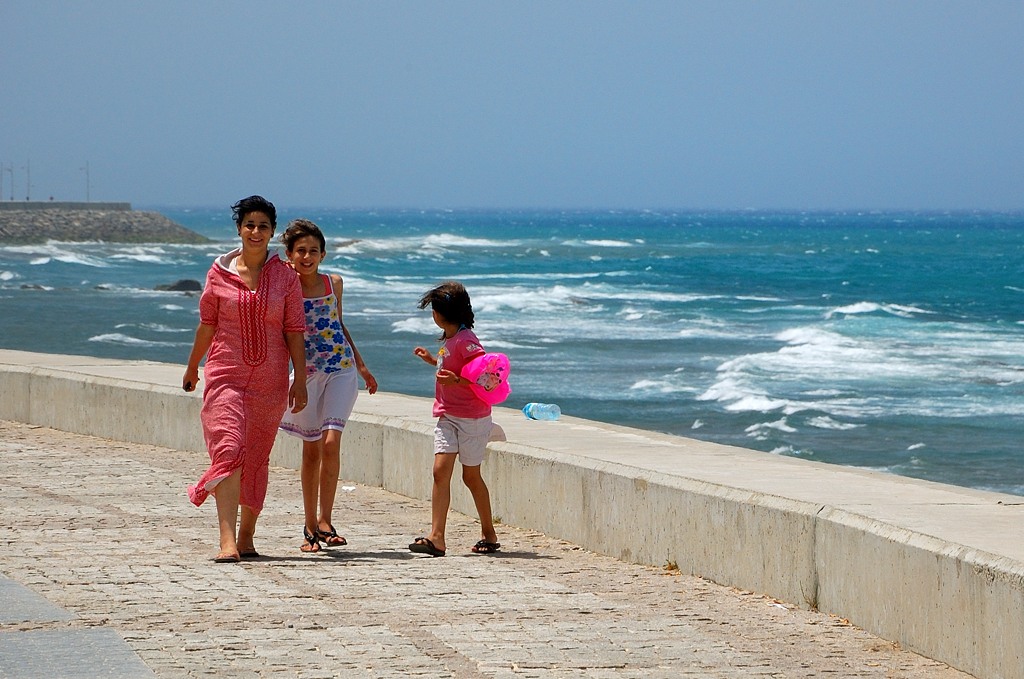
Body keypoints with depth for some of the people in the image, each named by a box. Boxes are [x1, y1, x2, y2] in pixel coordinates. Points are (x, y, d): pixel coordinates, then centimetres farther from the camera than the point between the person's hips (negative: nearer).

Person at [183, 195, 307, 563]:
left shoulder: (285, 277, 3)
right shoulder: (219, 273, 2)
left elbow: (293, 332, 3)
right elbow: (207, 324, 12)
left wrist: (300, 380, -2)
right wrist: (192, 367, 20)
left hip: (270, 380, 2)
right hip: (226, 375, -1)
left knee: (256, 459, 8)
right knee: (228, 450, -16)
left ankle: (247, 536, 22)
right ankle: (227, 541, -23)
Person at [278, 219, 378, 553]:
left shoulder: (334, 283, 7)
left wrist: (361, 366, 24)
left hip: (340, 369, 1)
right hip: (307, 372, -1)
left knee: (331, 442, -13)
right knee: (311, 449, 5)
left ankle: (324, 521, -7)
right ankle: (311, 525, 16)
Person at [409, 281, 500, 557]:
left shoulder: (465, 340, -17)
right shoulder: (449, 340, 12)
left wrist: (456, 380, -33)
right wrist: (433, 360, 24)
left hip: (472, 418, -8)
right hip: (448, 417, 8)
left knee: (471, 476, 5)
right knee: (440, 471, -7)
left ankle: (489, 533, 22)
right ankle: (436, 537, -14)